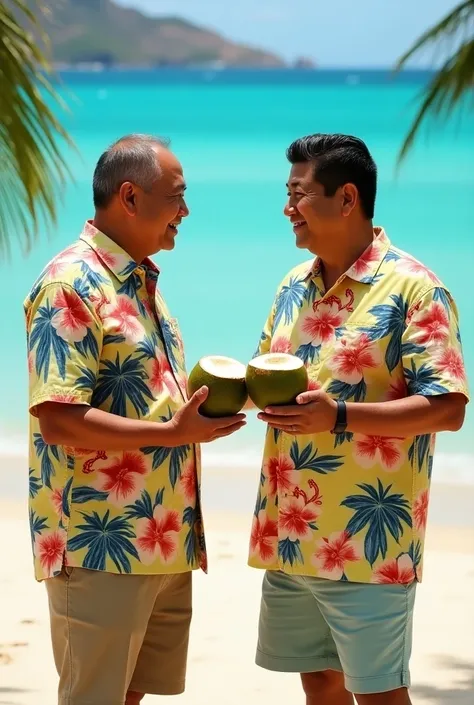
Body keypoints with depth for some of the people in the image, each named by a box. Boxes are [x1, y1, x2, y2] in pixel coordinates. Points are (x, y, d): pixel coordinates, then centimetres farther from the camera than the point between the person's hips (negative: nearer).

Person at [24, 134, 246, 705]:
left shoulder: (140, 281, 15)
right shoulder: (72, 285, -15)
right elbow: (59, 419, -22)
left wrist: (210, 398, 9)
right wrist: (176, 432, -23)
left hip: (163, 545, 9)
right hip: (101, 550, -9)